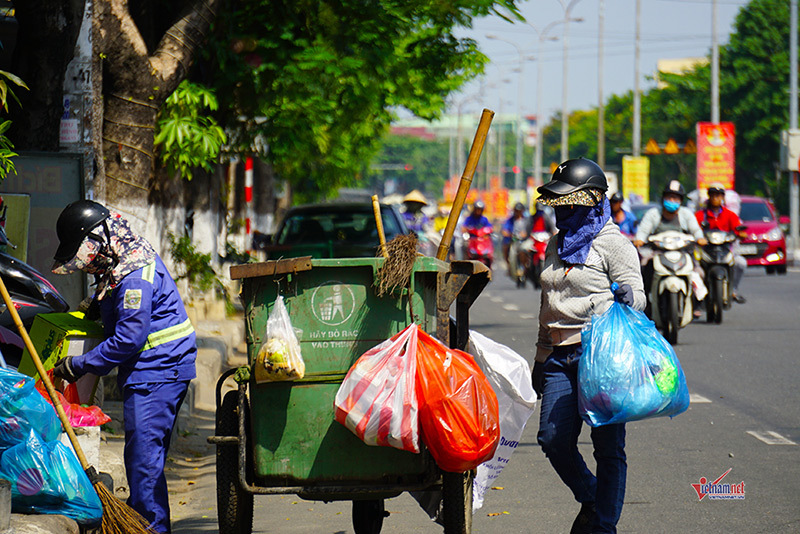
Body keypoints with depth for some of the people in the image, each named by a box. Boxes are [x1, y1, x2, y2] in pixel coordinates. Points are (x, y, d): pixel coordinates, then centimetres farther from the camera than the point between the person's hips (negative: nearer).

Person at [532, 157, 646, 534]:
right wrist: (541, 358, 27)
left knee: (608, 446, -4)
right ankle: (590, 499, 19)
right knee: (553, 439, -5)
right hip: (561, 356, 7)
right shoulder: (556, 245, 20)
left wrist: (628, 298, -32)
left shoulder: (612, 243, -2)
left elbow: (637, 297, -8)